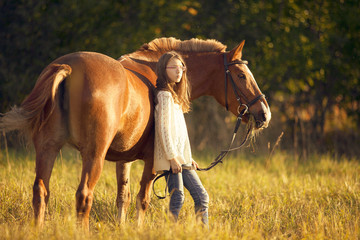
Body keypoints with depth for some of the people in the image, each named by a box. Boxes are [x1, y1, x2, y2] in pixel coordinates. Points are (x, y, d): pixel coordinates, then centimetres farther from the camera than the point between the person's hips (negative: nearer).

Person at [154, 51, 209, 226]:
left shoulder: (174, 95, 19)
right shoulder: (164, 95, -10)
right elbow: (163, 128, -17)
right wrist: (172, 157, -20)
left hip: (181, 157, 10)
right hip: (172, 158, -10)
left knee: (201, 197, 8)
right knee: (177, 198, -13)